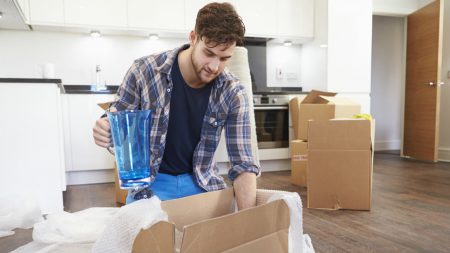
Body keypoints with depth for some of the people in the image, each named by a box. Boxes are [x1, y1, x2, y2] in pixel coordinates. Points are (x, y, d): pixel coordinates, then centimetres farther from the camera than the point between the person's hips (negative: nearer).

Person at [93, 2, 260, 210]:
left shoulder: (233, 93, -15)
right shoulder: (144, 71, -18)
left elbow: (242, 163, -14)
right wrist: (106, 131, -29)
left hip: (202, 183, 1)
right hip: (151, 182, -1)